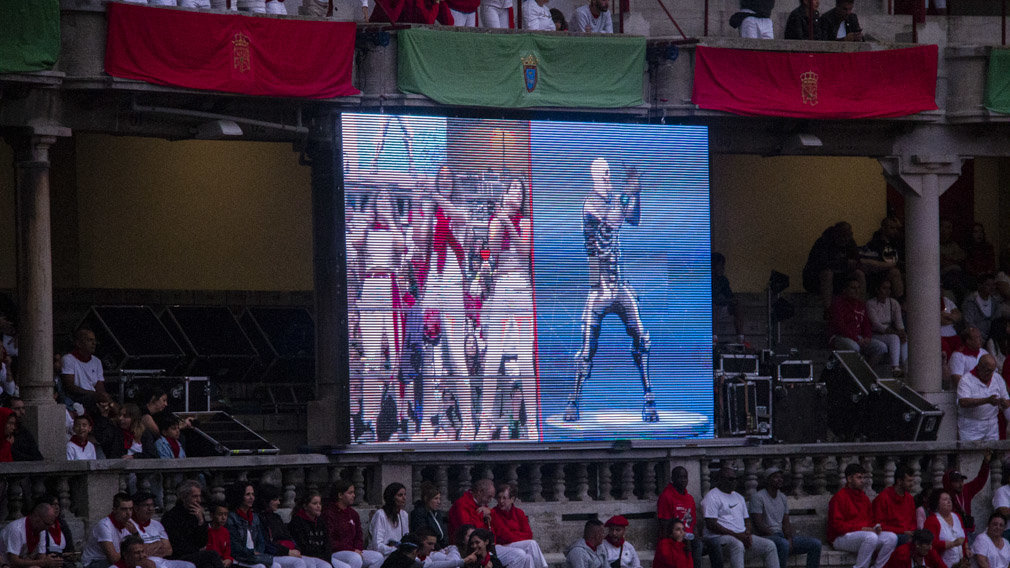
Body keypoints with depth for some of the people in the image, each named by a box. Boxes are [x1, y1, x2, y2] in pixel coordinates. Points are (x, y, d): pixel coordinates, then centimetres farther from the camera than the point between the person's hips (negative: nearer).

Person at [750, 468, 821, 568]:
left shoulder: (782, 498, 17)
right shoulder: (758, 497, -7)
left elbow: (786, 523, 14)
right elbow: (758, 524, -14)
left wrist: (789, 538, -7)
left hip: (781, 535, 8)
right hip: (765, 536, -7)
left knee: (816, 544, -9)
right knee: (783, 543, -41)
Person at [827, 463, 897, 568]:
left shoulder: (864, 498, 18)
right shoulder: (839, 497, -7)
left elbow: (871, 520, 24)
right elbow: (837, 525, -14)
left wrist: (876, 527, -1)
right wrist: (861, 528, -19)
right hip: (841, 538, -8)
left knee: (892, 538, -14)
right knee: (871, 537, -35)